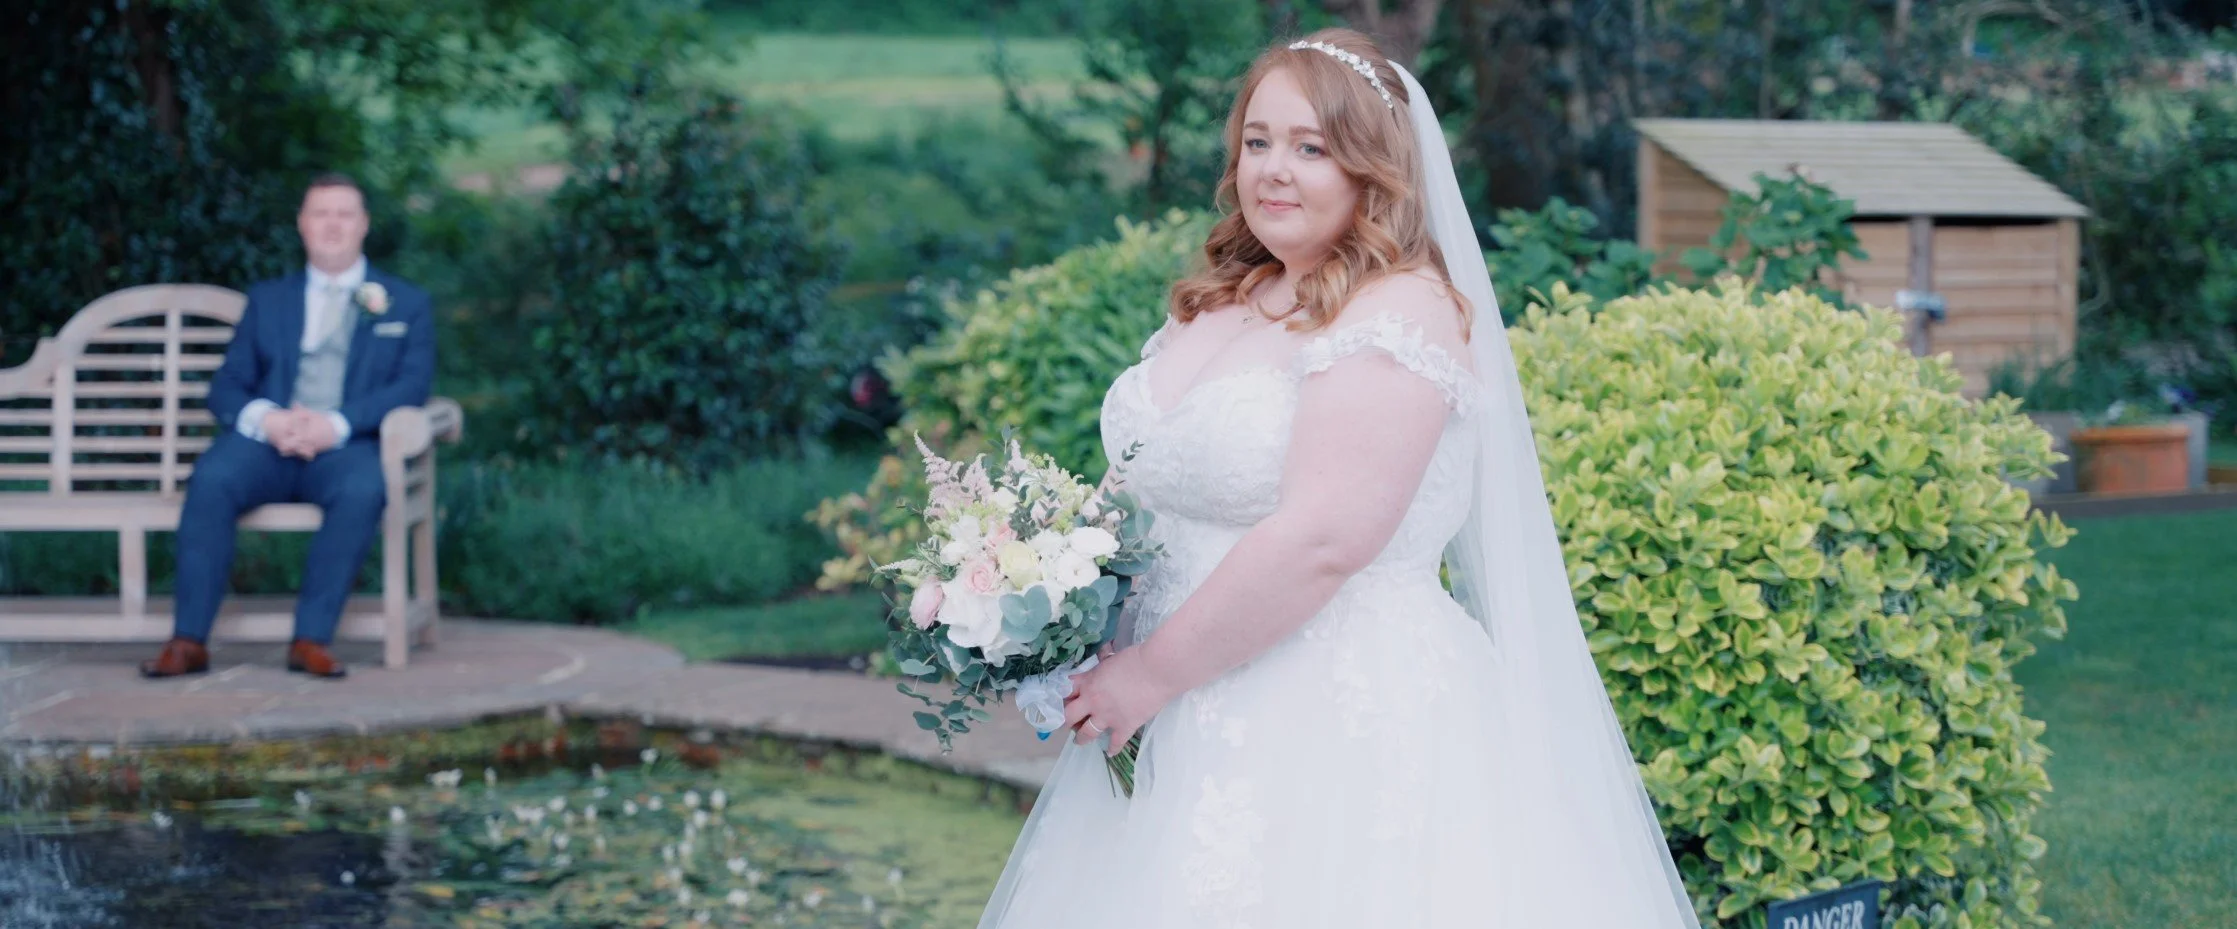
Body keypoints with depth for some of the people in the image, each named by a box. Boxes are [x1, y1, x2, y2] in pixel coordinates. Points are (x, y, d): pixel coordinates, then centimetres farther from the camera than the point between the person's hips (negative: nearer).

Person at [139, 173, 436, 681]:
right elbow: (226, 386, 14)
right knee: (212, 479, -31)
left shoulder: (406, 304, 17)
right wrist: (265, 419, -12)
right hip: (268, 442, 2)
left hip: (346, 447, -2)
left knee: (363, 490, -37)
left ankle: (312, 639, -33)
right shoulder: (267, 299, 23)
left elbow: (412, 385, 1)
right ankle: (189, 640, -30)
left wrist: (337, 424, -16)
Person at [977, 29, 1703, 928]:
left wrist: (1152, 673, -16)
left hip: (1345, 720, -8)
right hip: (1198, 737, 8)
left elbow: (1322, 542, -22)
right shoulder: (1217, 305, 12)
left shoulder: (1403, 313, -13)